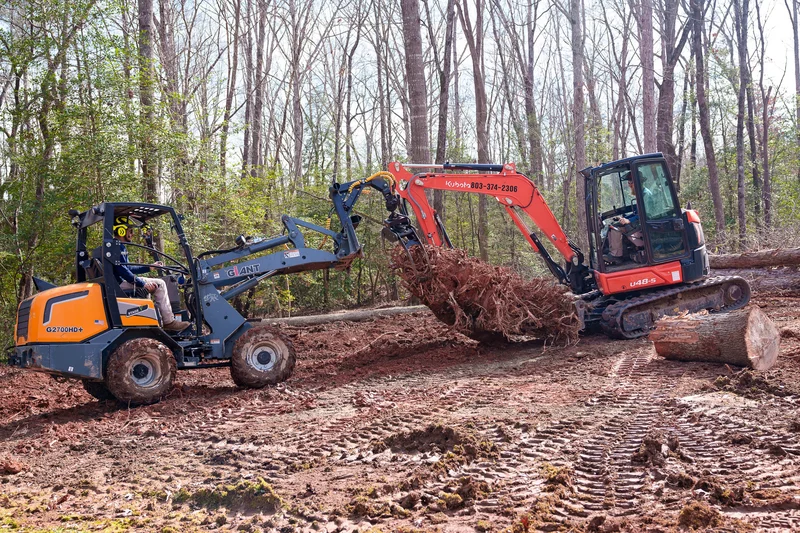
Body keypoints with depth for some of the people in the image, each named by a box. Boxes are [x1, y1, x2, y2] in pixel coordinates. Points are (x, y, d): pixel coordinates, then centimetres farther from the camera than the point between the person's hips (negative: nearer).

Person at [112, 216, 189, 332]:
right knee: (159, 284, -12)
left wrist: (150, 267, 21)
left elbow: (128, 268, 27)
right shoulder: (118, 246, -13)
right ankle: (169, 322, -11)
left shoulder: (120, 246, 21)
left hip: (122, 282, 11)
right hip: (120, 284, -11)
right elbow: (122, 271, -22)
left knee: (158, 283, 18)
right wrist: (143, 284, -18)